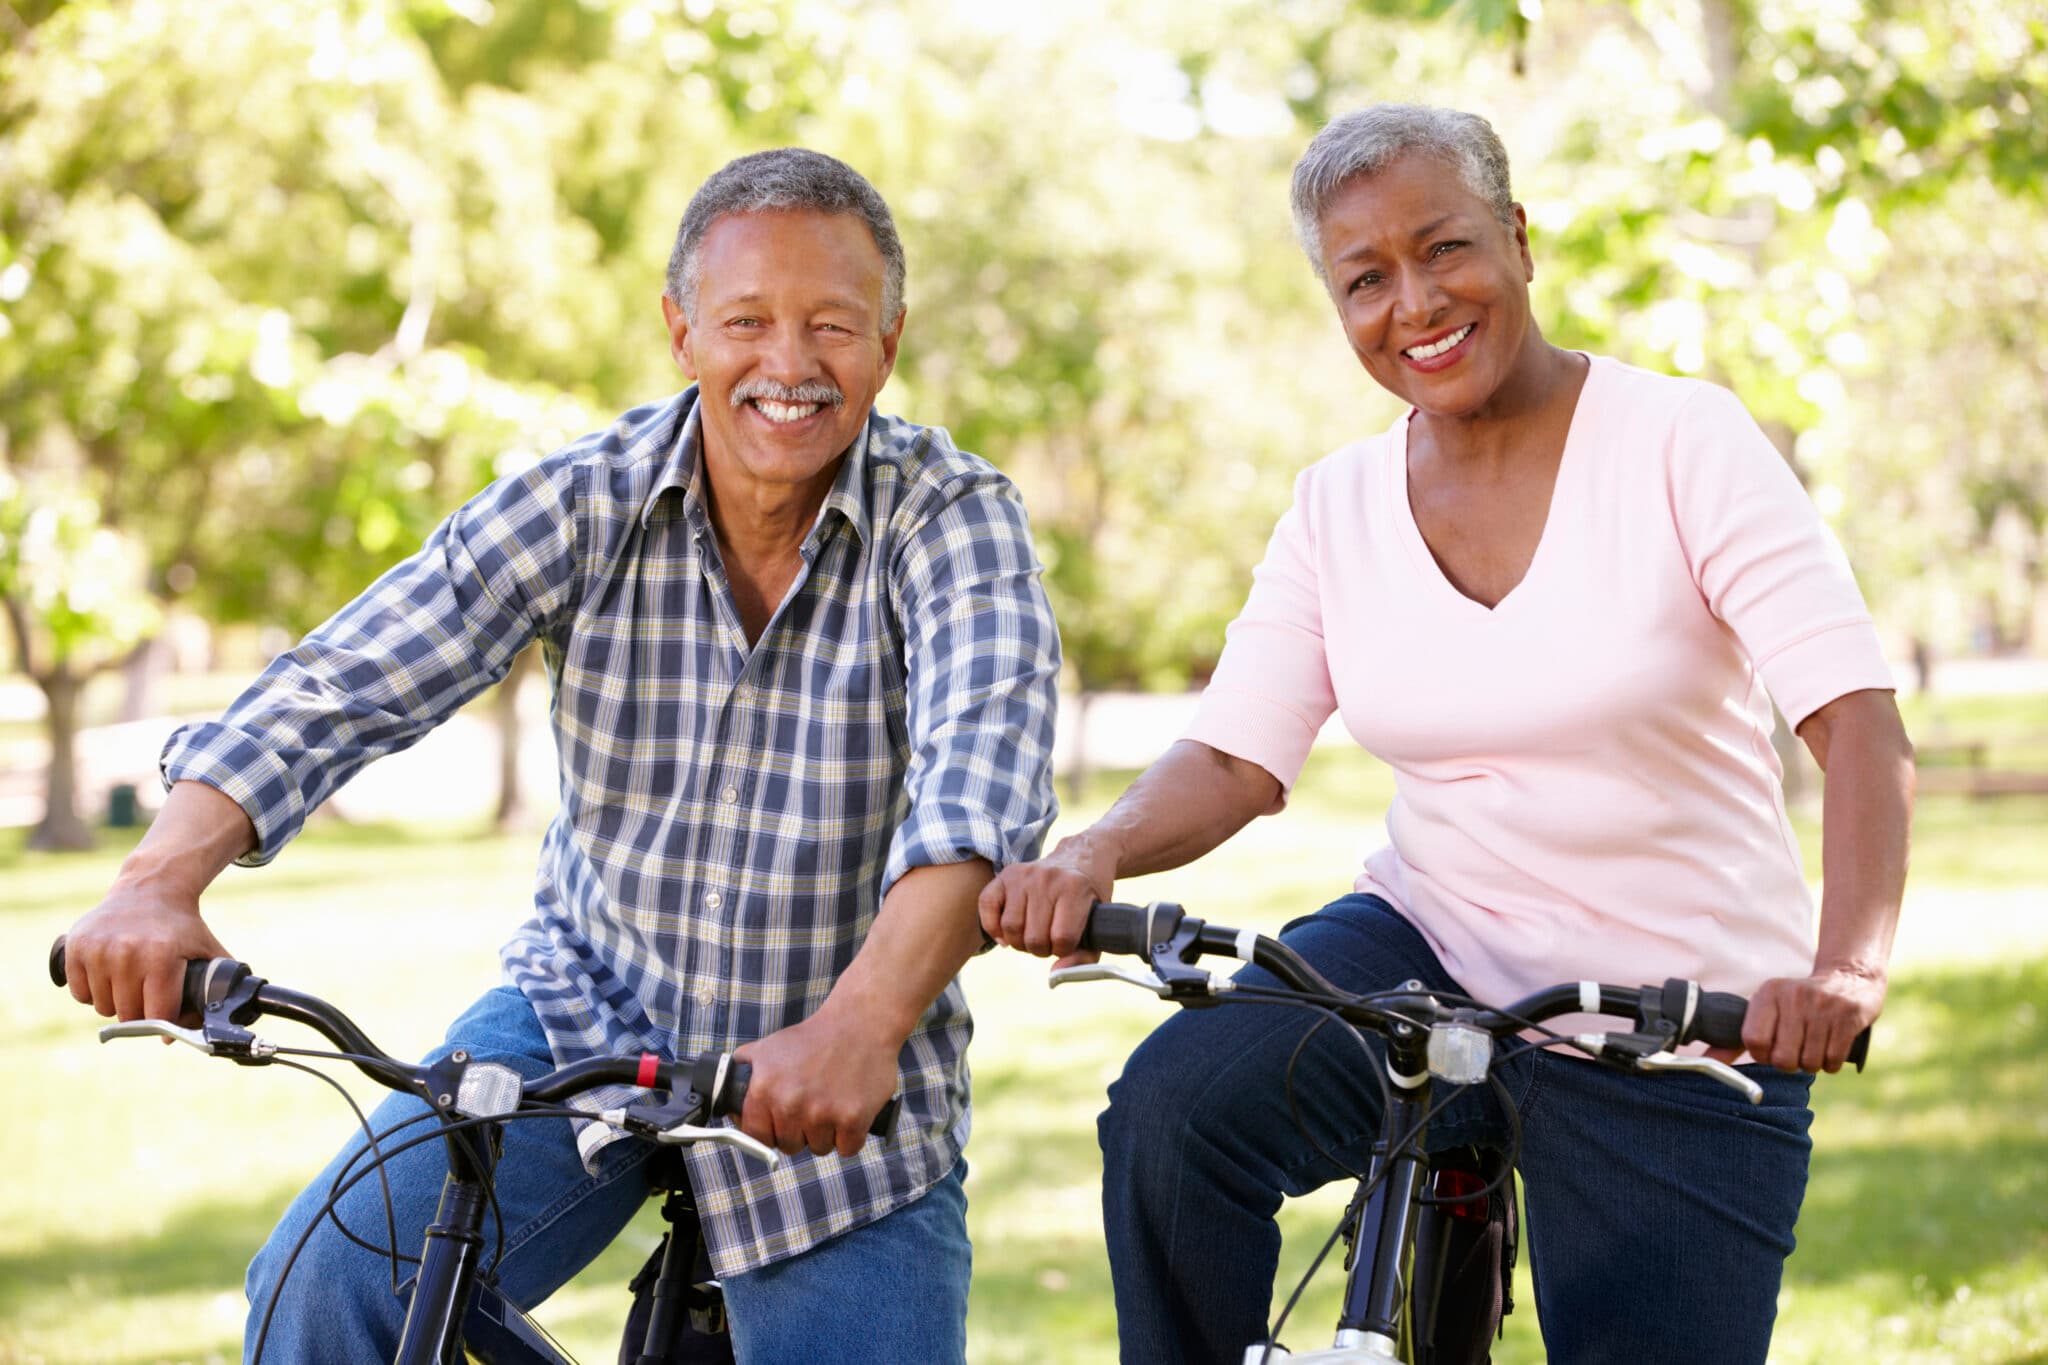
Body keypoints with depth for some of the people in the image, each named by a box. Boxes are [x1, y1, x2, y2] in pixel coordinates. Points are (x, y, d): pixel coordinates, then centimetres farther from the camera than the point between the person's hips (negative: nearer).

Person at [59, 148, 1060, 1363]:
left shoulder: (953, 519, -15)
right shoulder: (585, 504, -9)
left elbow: (982, 771, -32)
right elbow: (339, 689, -17)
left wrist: (863, 1025, -50)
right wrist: (162, 883, -35)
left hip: (837, 1093, -1)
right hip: (588, 1010, 1)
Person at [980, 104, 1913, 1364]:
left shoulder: (1679, 440, -10)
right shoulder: (1341, 506, 3)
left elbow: (1862, 726, -20)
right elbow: (1237, 756, -3)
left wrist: (1848, 966, -38)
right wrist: (1096, 854, -26)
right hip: (1431, 948, 3)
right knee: (1175, 1105, -25)